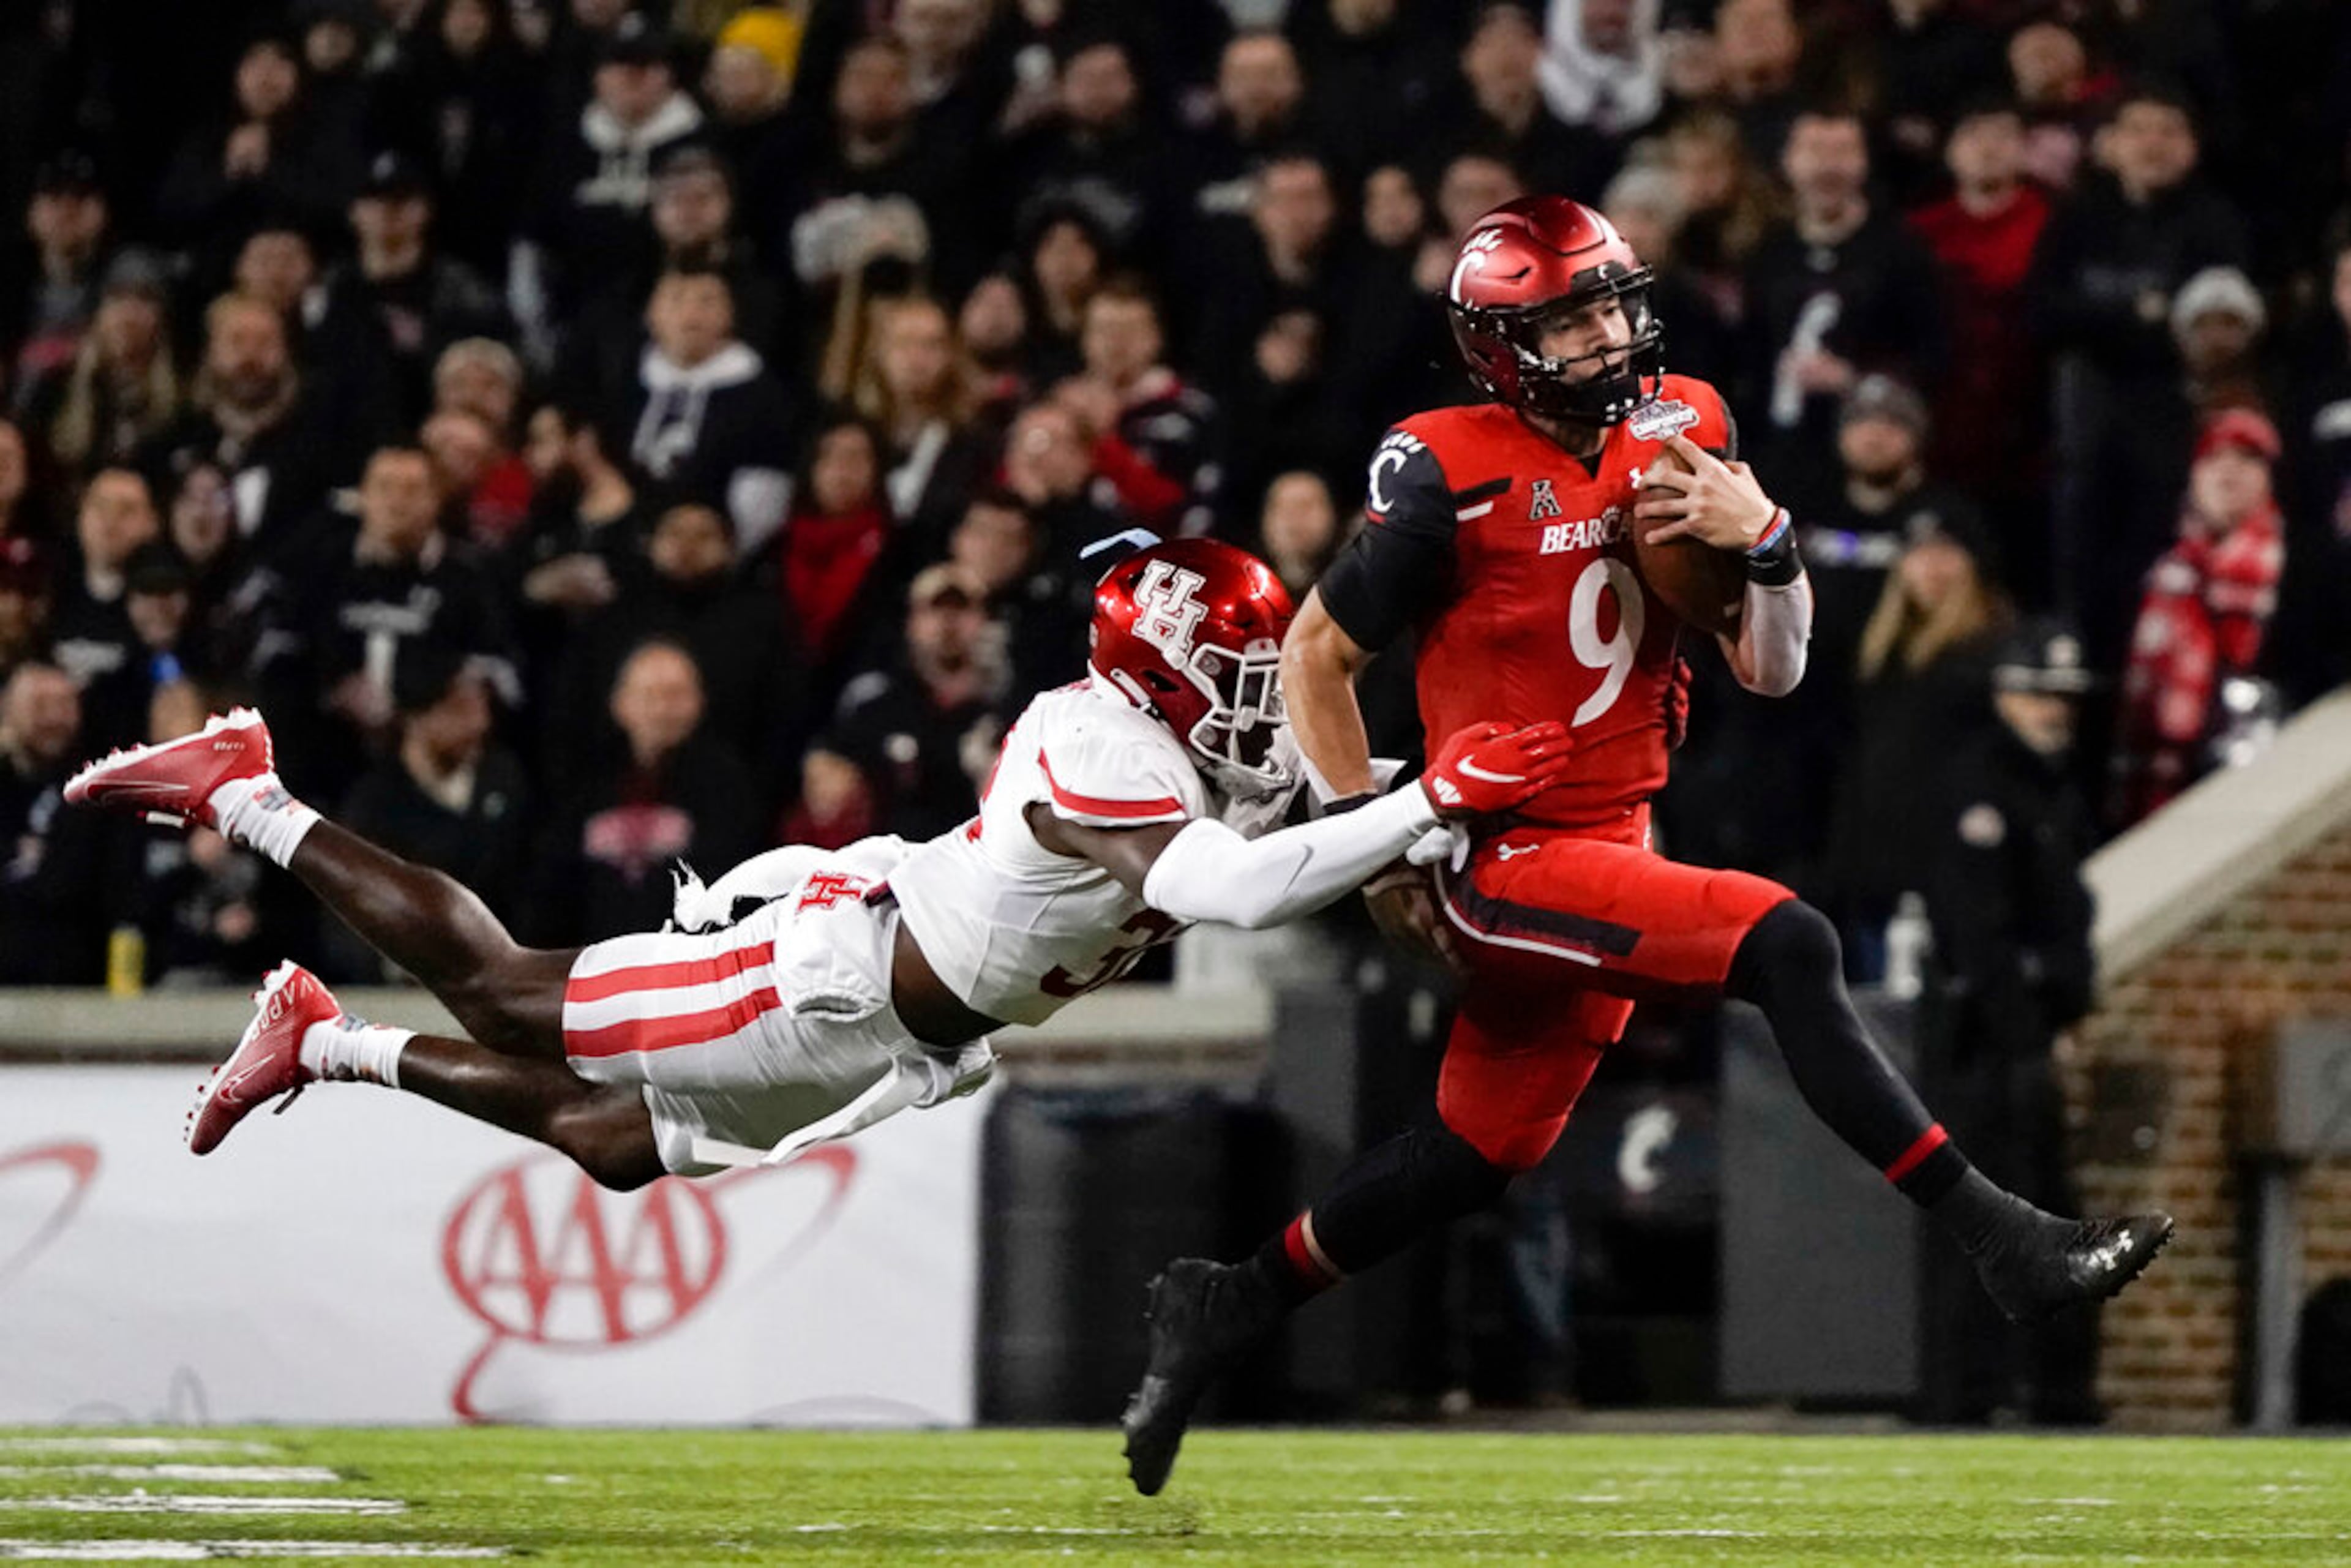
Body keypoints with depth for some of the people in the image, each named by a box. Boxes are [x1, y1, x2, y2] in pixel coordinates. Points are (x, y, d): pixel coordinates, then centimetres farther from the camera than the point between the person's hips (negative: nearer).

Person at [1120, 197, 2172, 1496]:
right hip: (1506, 860, -8)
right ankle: (2000, 1239, -27)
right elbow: (1316, 654, -3)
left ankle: (1227, 1308, 32)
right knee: (1788, 948, -25)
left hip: (1608, 847, 8)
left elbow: (1771, 673, 5)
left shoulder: (1679, 439, 4)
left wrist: (1762, 543, -14)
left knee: (1480, 1155, 17)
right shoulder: (1455, 477, -14)